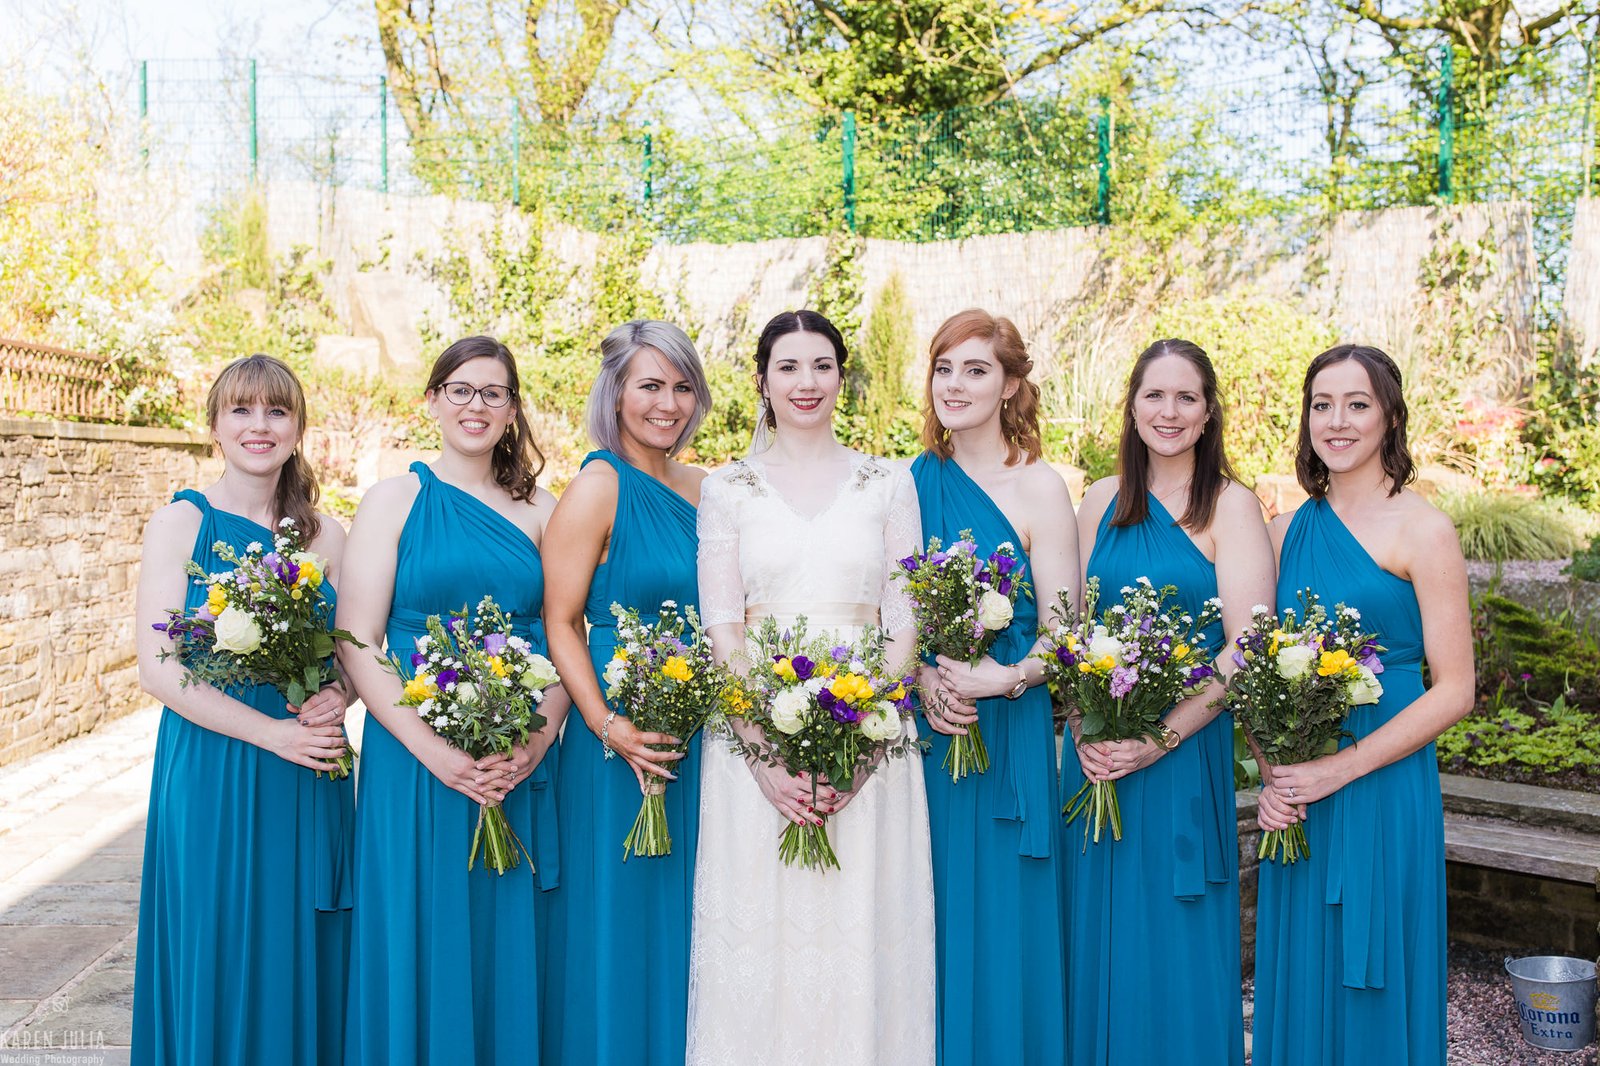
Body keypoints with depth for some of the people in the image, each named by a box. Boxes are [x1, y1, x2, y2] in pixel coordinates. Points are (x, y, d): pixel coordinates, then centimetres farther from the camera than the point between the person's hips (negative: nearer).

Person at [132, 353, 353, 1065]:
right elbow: (158, 668, -10)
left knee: (302, 965, 9)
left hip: (312, 778, 3)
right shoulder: (181, 521, -3)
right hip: (211, 771, -3)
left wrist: (336, 698, -10)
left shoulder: (325, 535, 7)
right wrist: (272, 733, -17)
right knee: (217, 962, 4)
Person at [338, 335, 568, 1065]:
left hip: (522, 769, 2)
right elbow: (356, 646, -5)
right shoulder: (395, 499, 2)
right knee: (421, 948, 4)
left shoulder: (541, 511, 10)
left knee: (508, 949, 9)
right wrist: (431, 748, -15)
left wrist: (539, 738, -10)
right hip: (414, 764, -2)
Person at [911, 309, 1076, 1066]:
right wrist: (921, 679, -8)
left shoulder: (1038, 488, -4)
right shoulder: (911, 482, 7)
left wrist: (1001, 678, -22)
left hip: (1006, 733, -3)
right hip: (918, 724, 3)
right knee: (928, 917, 9)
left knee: (997, 920, 3)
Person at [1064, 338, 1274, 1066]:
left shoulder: (1230, 506, -4)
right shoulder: (1102, 502, 8)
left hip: (1185, 752, -4)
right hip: (1097, 751, 4)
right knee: (1101, 939, 12)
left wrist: (1163, 737, -17)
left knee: (1175, 942, 4)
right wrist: (1086, 730, -6)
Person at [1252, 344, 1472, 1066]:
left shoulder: (1421, 530, -6)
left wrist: (1339, 769, -15)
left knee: (1371, 989, 5)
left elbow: (1453, 690, -9)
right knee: (1297, 979, 12)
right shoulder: (1287, 530, 9)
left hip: (1382, 791, -5)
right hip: (1294, 800, 5)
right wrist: (1271, 774, -4)